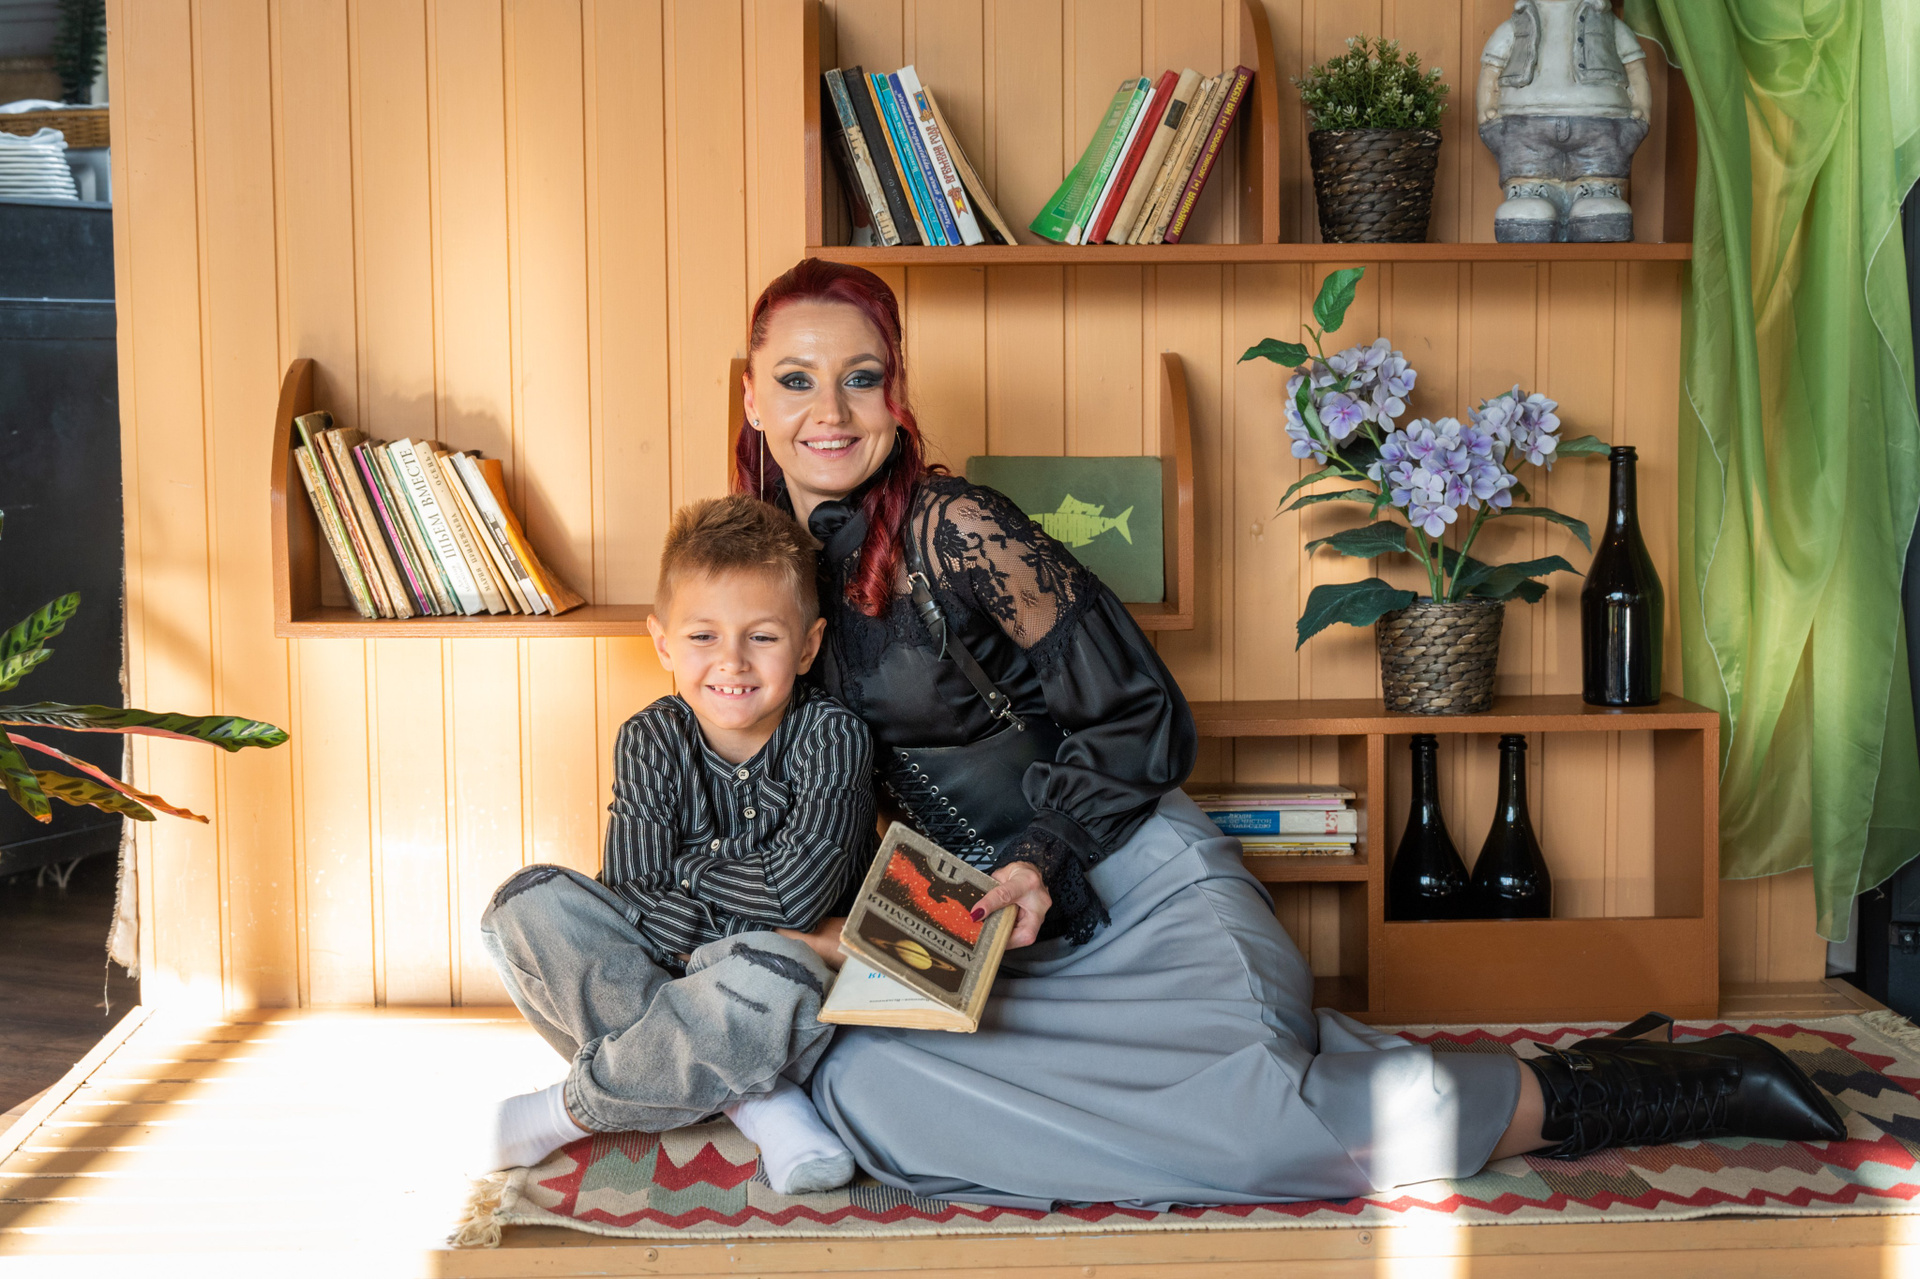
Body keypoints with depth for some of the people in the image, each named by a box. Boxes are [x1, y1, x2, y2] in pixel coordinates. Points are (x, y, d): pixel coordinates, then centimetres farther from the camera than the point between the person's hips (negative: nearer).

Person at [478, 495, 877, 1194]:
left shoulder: (831, 737, -12)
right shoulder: (651, 741, -4)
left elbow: (795, 894, -24)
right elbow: (632, 897, -14)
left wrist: (687, 878, -14)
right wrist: (743, 903, -22)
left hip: (808, 981, -4)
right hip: (657, 975, 4)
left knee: (766, 976, -41)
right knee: (527, 903, -19)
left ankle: (571, 1109, -16)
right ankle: (758, 1104, -27)